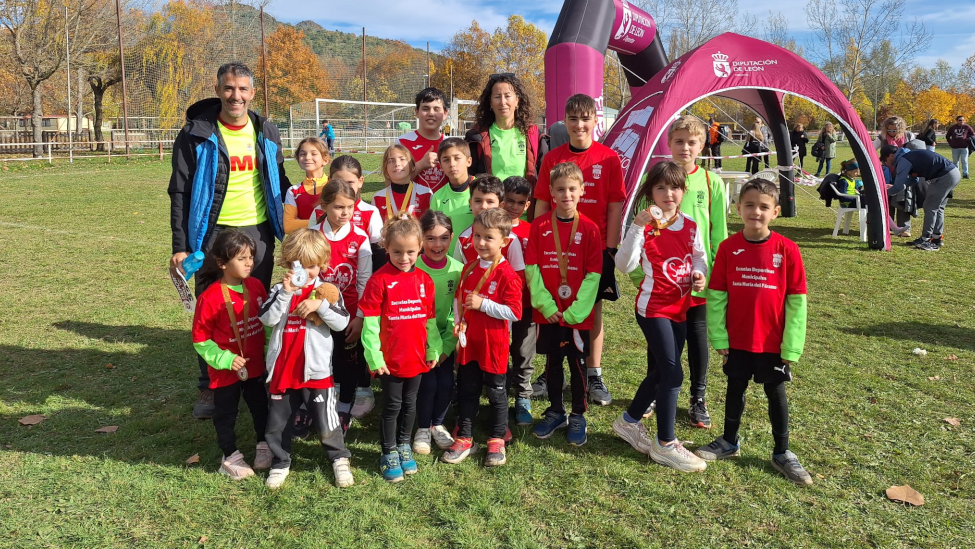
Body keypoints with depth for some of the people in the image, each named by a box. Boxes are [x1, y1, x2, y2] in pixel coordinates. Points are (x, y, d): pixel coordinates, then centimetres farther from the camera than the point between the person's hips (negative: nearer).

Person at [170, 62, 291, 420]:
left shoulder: (266, 132, 6)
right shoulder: (196, 134, -4)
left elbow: (280, 183, 15)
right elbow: (180, 192, -3)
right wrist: (180, 246, -9)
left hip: (259, 231, 3)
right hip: (214, 232, -2)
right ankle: (209, 388, 18)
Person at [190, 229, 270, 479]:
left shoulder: (256, 286, -6)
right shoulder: (210, 297, -20)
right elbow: (200, 339, -12)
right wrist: (224, 359, -19)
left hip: (256, 365, 4)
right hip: (226, 370, -4)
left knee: (260, 407, 19)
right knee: (225, 413, 13)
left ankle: (264, 446, 39)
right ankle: (230, 457, 29)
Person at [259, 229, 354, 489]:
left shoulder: (328, 291, -2)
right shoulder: (280, 289, 2)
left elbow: (342, 323, -12)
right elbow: (267, 319, -12)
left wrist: (320, 305, -23)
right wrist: (285, 294, -21)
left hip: (316, 369, -2)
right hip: (282, 368, 2)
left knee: (325, 420, 6)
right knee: (278, 421, 14)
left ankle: (339, 459, 26)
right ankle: (280, 462, 34)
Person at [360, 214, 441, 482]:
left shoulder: (424, 280, 2)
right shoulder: (379, 280, -13)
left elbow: (430, 319, 7)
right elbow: (370, 322, -12)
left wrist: (434, 350, 6)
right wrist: (374, 356, -14)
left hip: (417, 357, 4)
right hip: (390, 358, -4)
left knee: (410, 403, 17)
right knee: (392, 406, 7)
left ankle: (403, 445, 36)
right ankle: (389, 453, 24)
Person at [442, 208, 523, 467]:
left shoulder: (507, 274, -16)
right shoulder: (469, 268, 5)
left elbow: (514, 312, -20)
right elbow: (458, 297, 16)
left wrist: (483, 304, -23)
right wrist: (458, 321, 0)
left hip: (493, 343, -6)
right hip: (468, 341, 6)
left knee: (496, 392, 11)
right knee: (466, 391, 14)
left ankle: (496, 441, 26)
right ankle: (464, 439, 26)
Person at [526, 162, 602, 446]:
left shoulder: (589, 228, -5)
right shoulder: (539, 226, -1)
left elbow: (593, 274, -7)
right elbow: (531, 267, -3)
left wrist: (576, 309, -13)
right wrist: (545, 303, -11)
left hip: (577, 313, -1)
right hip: (546, 312, 2)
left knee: (578, 363, 8)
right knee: (552, 362, 14)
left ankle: (578, 417, 24)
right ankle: (555, 412, 31)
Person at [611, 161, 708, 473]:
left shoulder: (691, 227, 4)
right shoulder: (646, 226, -13)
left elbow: (699, 257, 19)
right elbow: (625, 265, -24)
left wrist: (700, 274, -4)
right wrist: (637, 227, -33)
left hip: (680, 309, 7)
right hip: (653, 308, -7)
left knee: (660, 372, 16)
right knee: (672, 373, -9)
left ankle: (629, 422, 36)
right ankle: (665, 444, 4)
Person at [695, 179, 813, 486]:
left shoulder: (787, 250, -10)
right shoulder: (728, 248, -6)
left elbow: (797, 301, -6)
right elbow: (716, 296, -2)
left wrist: (792, 346, -7)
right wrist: (718, 337, -3)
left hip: (773, 342, -1)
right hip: (736, 340, 1)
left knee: (776, 393, 12)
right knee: (736, 389, 16)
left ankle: (782, 454, 28)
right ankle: (729, 442, 35)